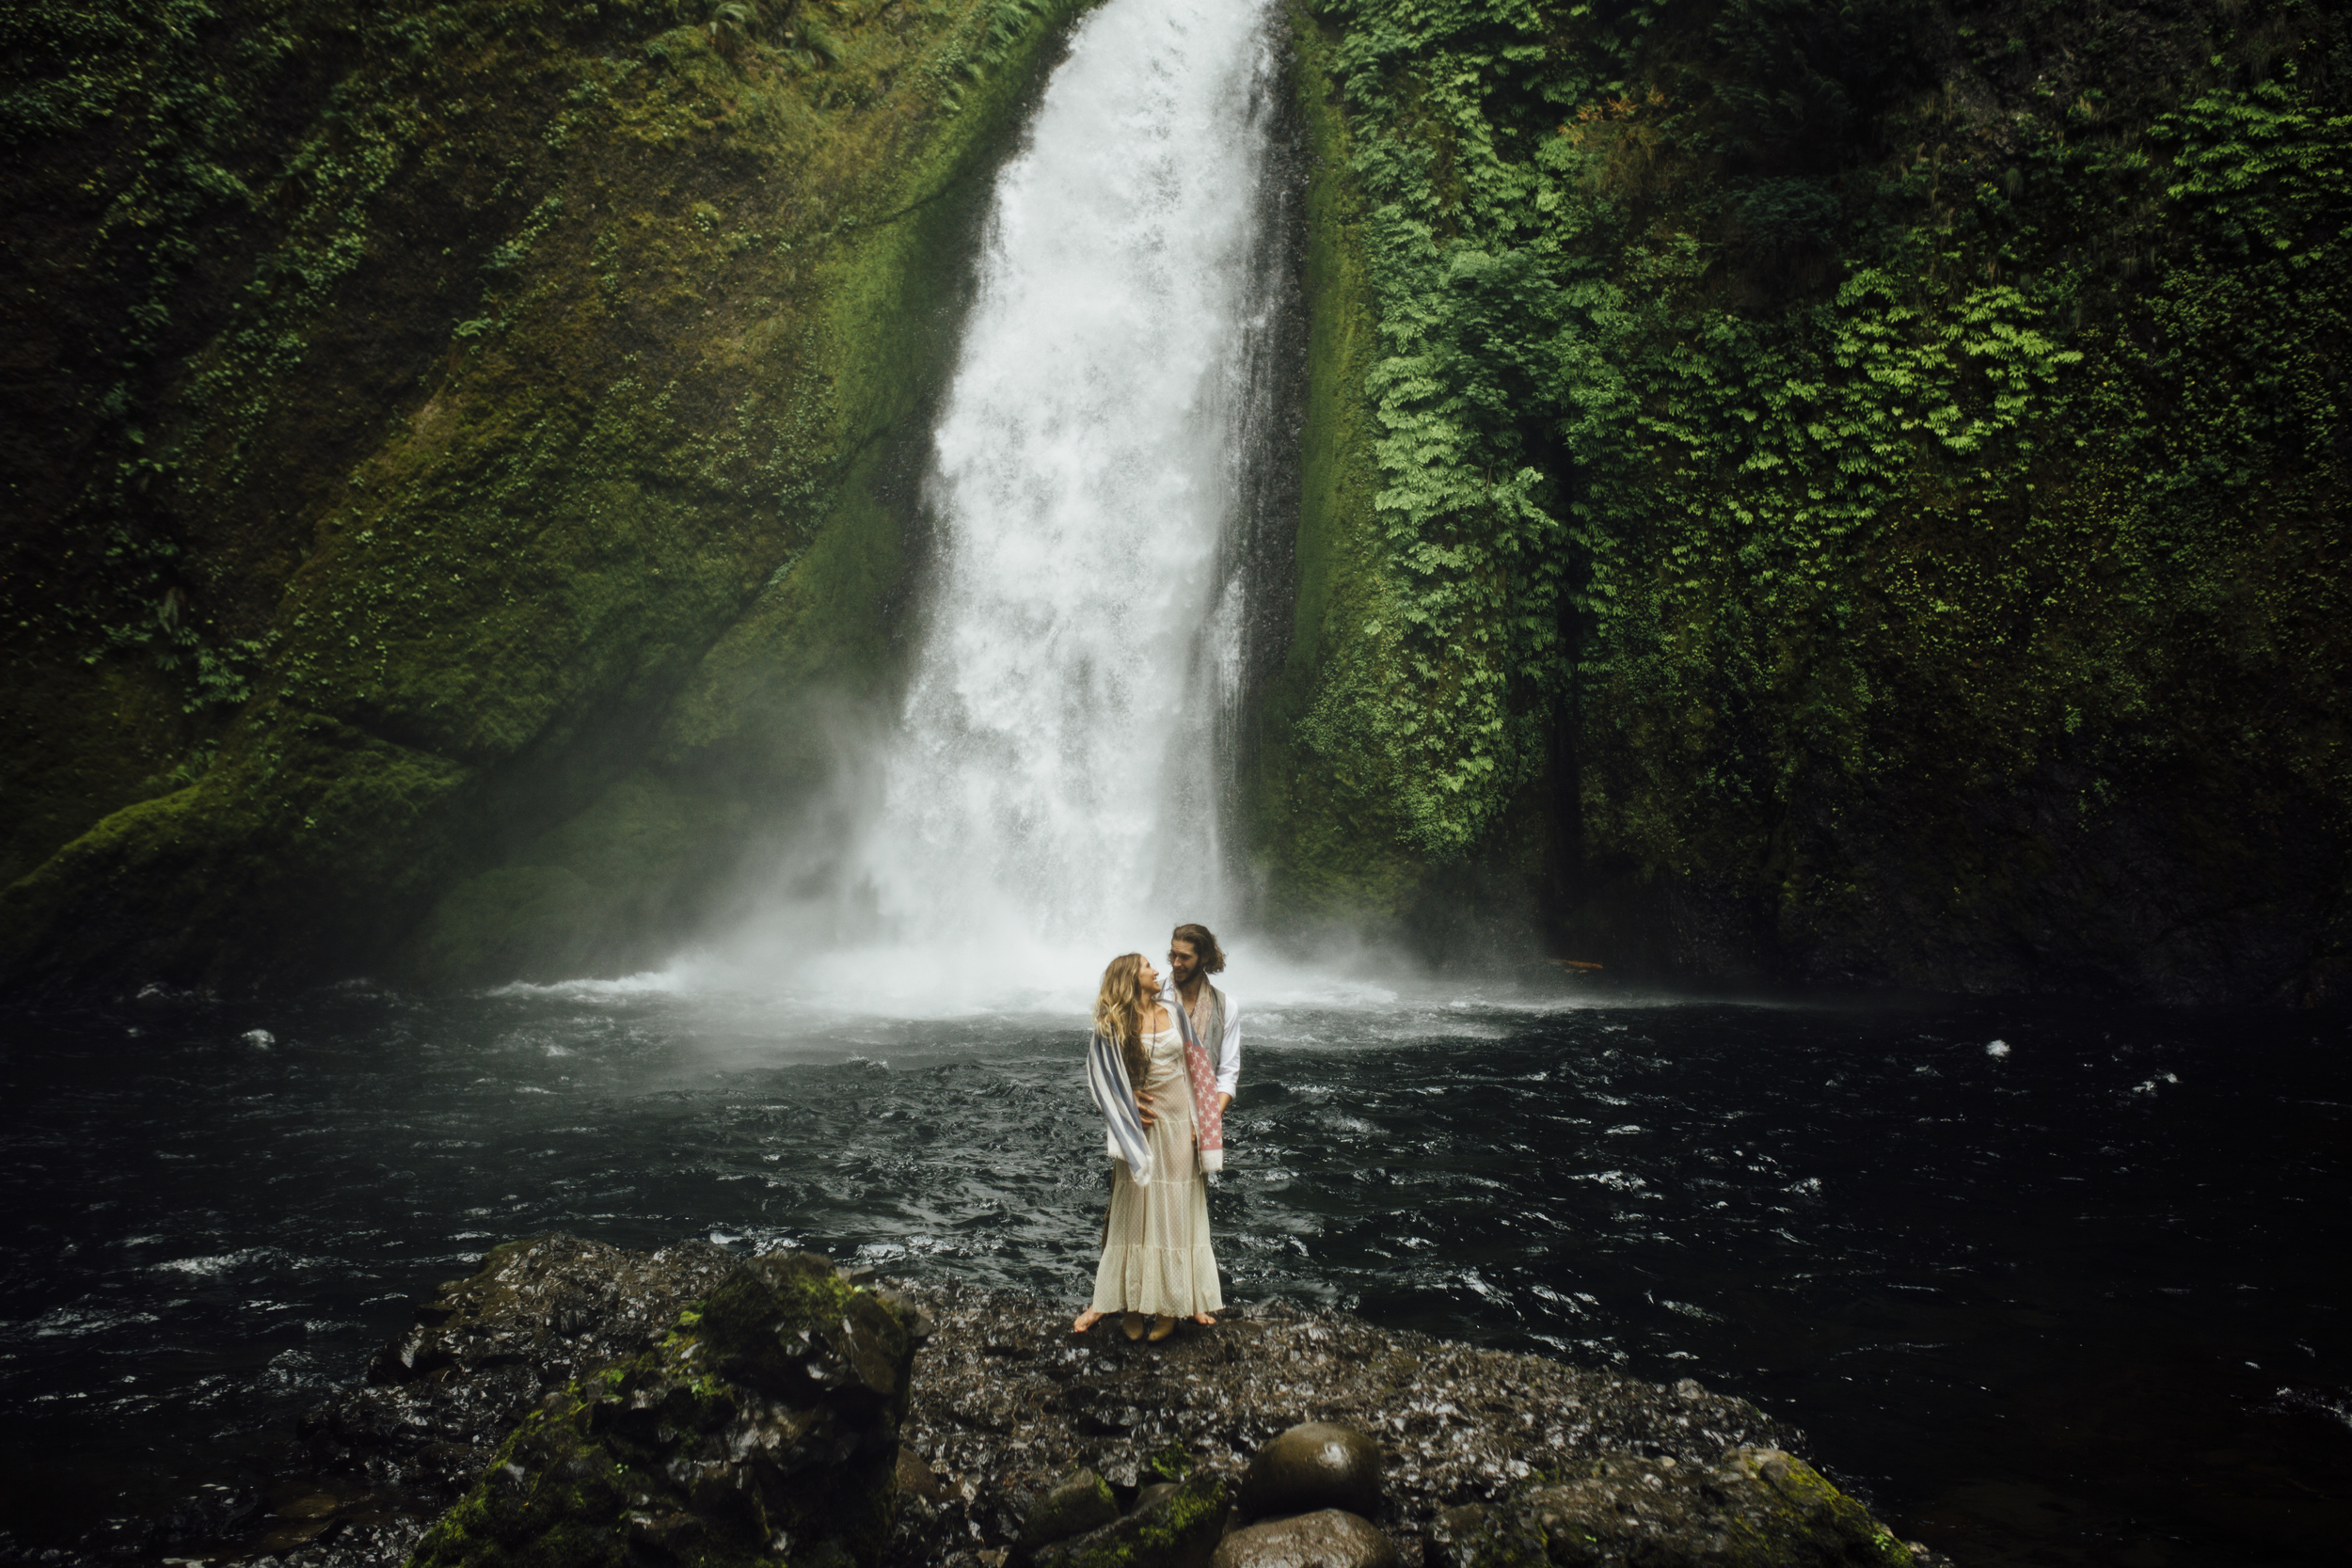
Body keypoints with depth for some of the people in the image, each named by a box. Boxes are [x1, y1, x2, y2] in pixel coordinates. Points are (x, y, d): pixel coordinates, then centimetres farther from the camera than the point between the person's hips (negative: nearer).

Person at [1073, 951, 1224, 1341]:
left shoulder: (1176, 1015, 5)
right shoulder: (1114, 1025, -4)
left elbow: (1197, 1068, 6)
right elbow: (1101, 1077, 0)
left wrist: (1199, 1124, 1)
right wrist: (1130, 1103, -10)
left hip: (1178, 1123, 3)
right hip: (1141, 1126, -3)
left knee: (1177, 1210, 5)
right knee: (1136, 1210, 2)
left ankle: (1173, 1300, 12)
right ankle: (1132, 1300, 8)